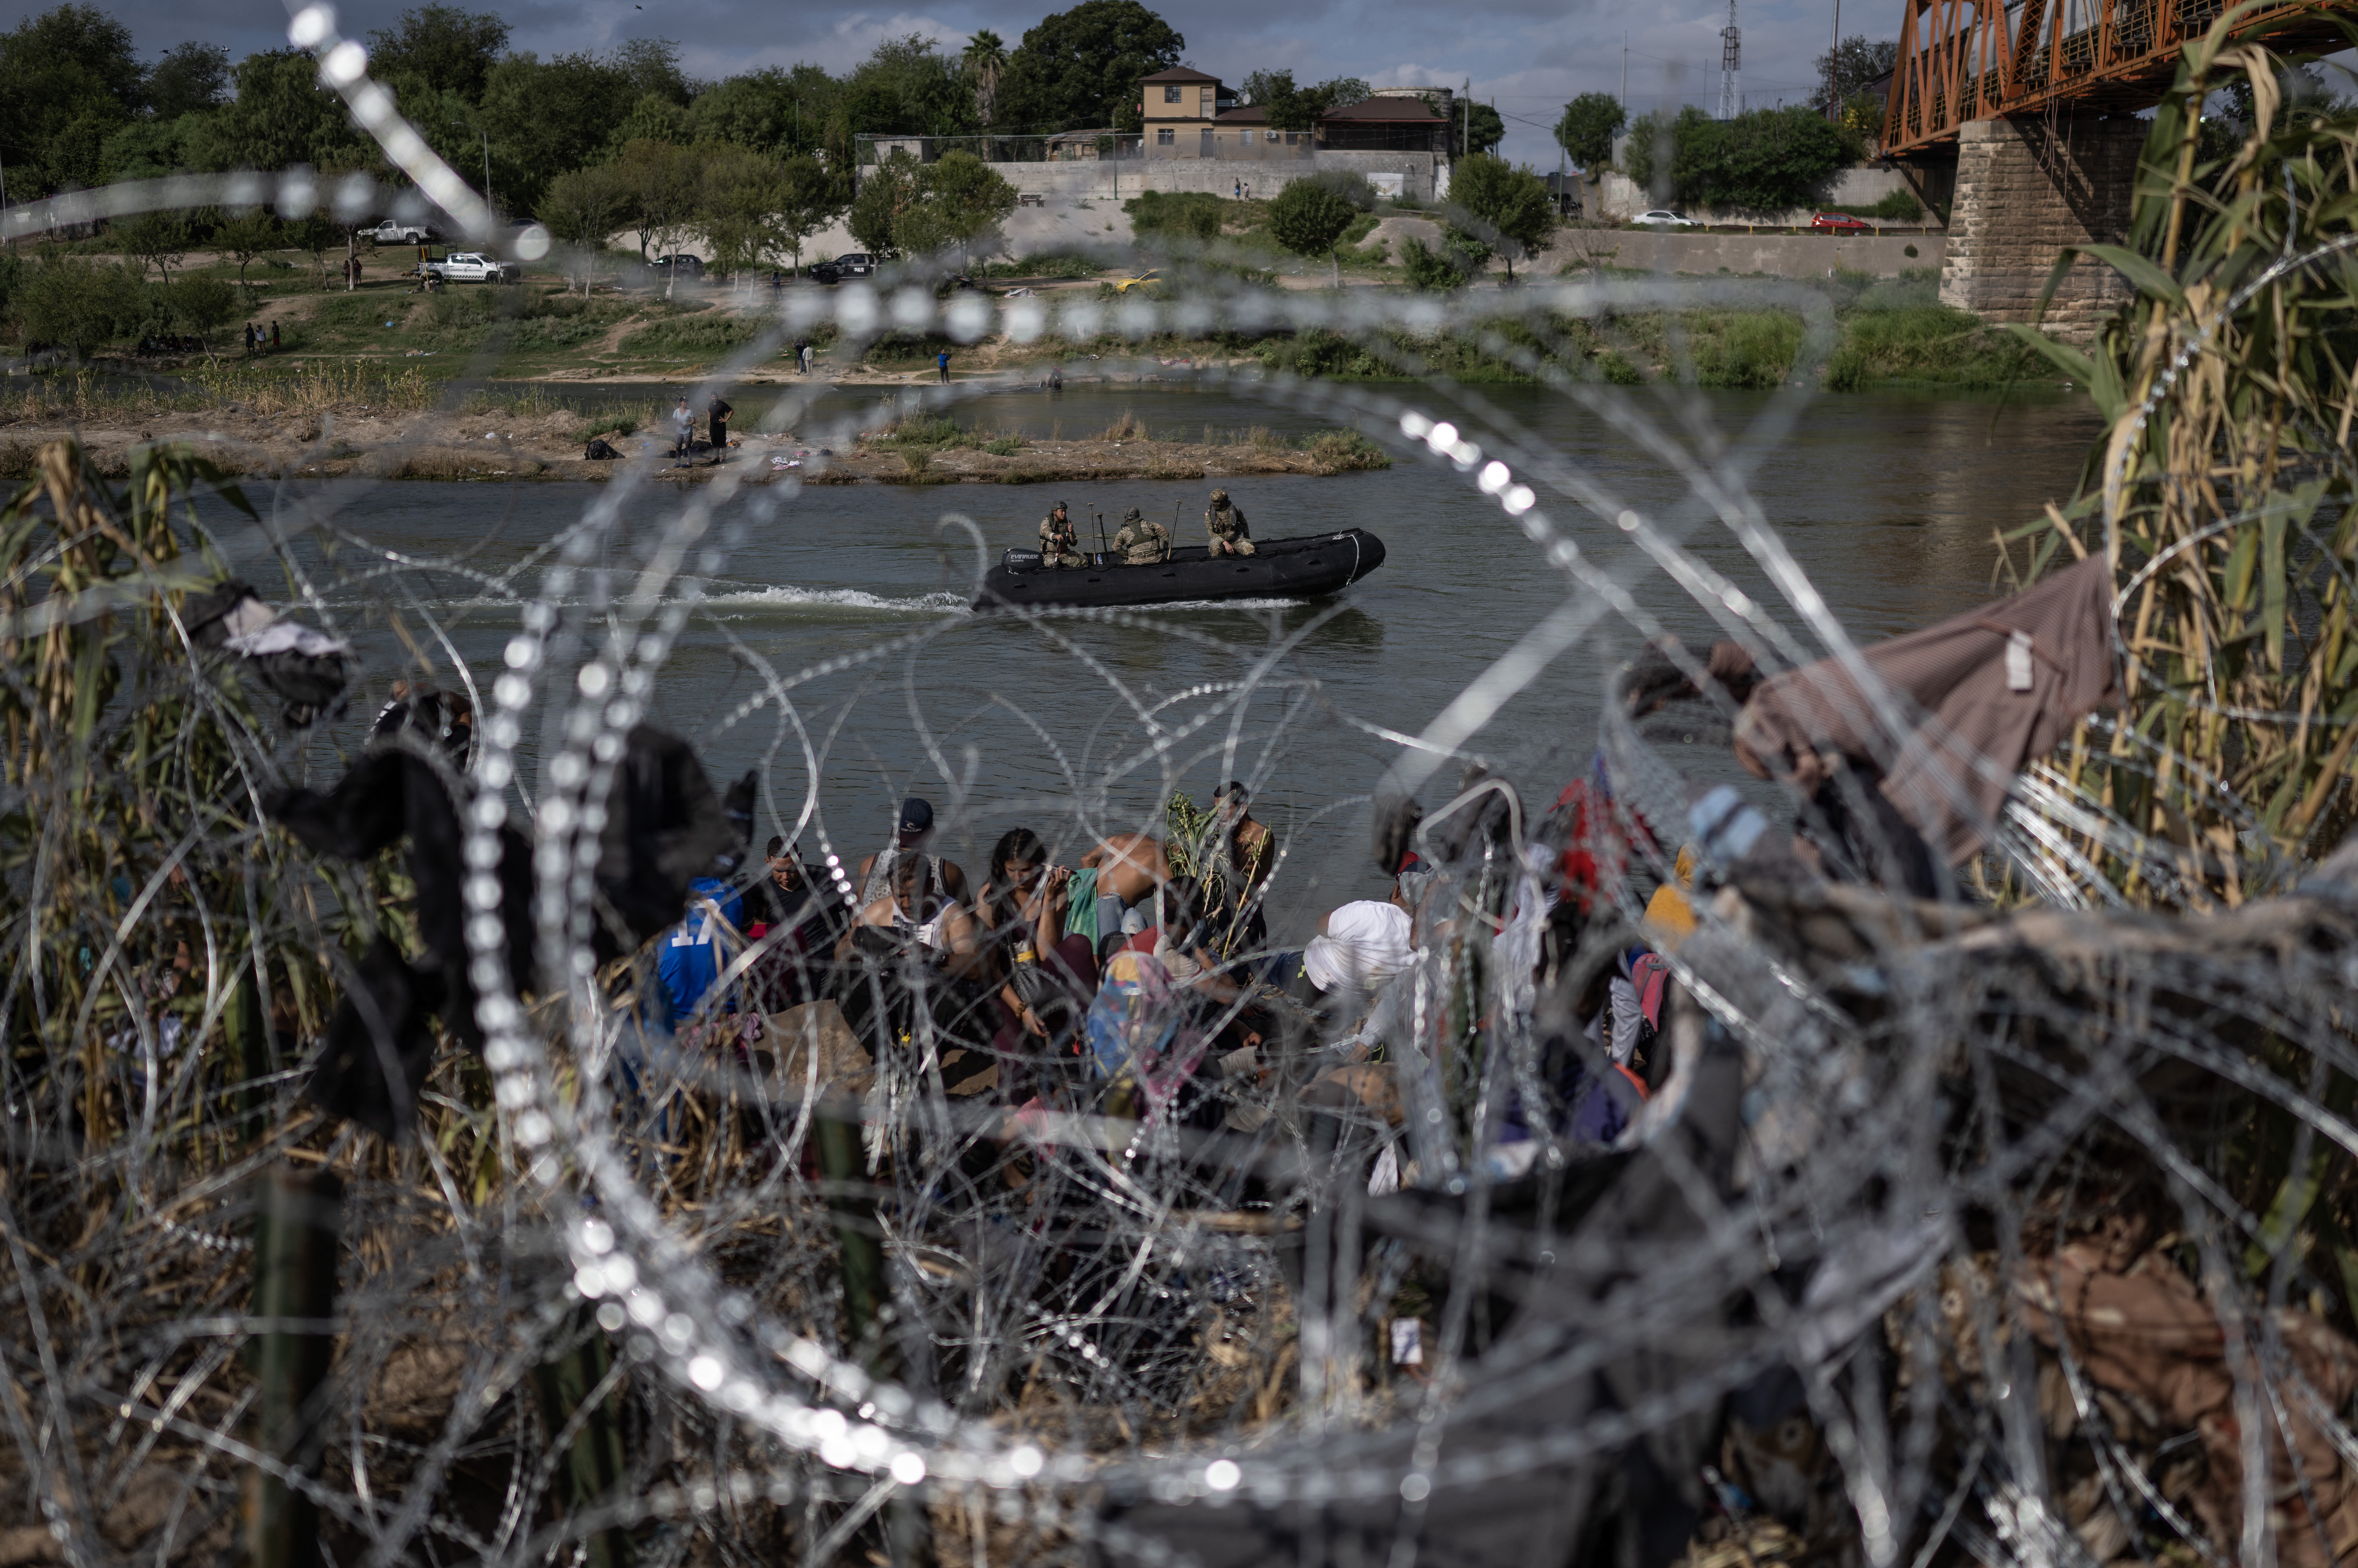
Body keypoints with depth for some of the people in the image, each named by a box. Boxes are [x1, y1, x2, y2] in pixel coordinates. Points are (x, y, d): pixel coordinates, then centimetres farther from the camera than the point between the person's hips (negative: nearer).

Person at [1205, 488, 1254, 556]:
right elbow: (1212, 533, -11)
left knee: (1250, 548, -23)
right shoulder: (1210, 514, -5)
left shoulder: (1235, 510, -2)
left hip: (1235, 540, 2)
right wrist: (1225, 543, -23)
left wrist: (1247, 538, 25)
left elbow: (1244, 523, 18)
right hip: (1219, 540, -2)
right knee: (1216, 550, -37)